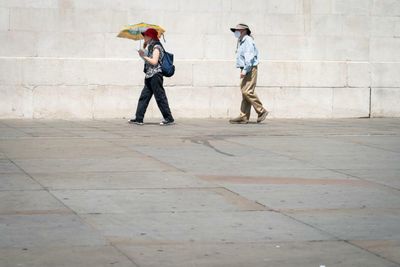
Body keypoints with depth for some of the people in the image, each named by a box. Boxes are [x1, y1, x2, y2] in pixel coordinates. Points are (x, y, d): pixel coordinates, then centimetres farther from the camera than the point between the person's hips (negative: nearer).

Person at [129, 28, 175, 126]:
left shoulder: (156, 47, -10)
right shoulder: (151, 47, 18)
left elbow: (154, 62, -19)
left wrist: (144, 56, -12)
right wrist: (143, 54, 12)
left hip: (155, 75, -10)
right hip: (149, 76, 10)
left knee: (160, 97, -7)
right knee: (144, 97, 7)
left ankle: (169, 119, -3)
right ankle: (138, 118, 9)